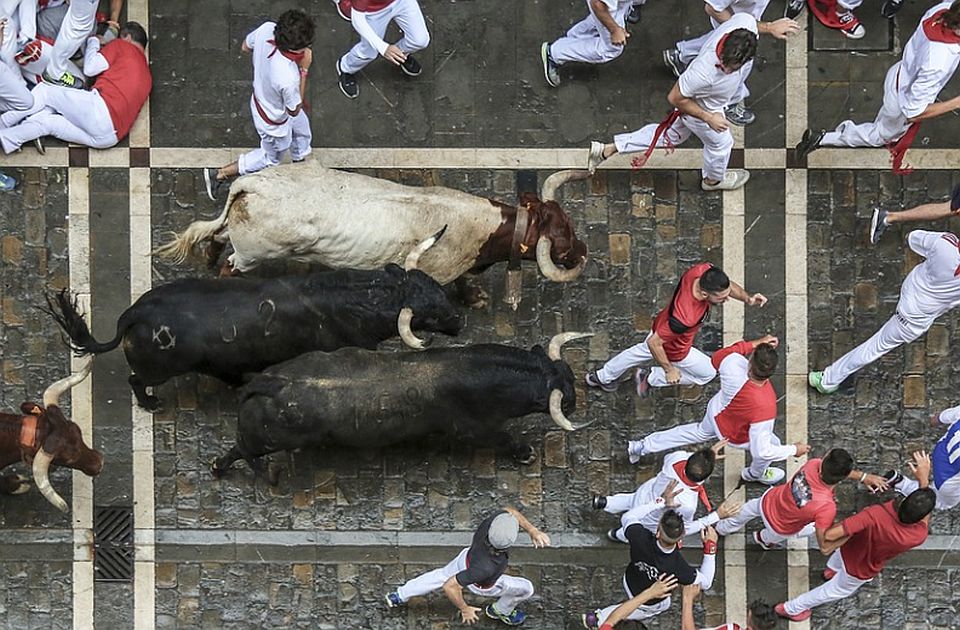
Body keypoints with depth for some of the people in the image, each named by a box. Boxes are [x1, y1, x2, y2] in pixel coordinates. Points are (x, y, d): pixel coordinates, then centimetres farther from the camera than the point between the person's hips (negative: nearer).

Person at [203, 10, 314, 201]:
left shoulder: (266, 29, -32)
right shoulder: (288, 79, -48)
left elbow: (246, 47, -7)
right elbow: (294, 110, -24)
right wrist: (304, 69, -29)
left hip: (260, 97, 7)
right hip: (274, 121, -7)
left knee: (301, 129, 35)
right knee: (271, 158, 27)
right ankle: (219, 175, 37)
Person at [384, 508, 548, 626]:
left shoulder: (493, 520, -40)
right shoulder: (487, 567, -50)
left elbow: (509, 511, -14)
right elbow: (450, 586, -40)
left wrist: (532, 530, -26)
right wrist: (464, 609, -22)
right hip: (482, 585, -5)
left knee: (441, 575, 32)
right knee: (526, 588, 15)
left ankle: (399, 596, 48)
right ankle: (501, 611, 44)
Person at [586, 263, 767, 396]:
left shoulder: (703, 270, -32)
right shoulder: (685, 318, -49)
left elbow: (729, 286, -8)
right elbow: (654, 342, -35)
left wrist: (748, 299, -26)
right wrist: (669, 370, -21)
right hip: (674, 350, -7)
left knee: (641, 352, 35)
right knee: (708, 372, 20)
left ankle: (602, 377, 61)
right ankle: (651, 379, 32)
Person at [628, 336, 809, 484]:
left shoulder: (733, 366, -39)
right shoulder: (765, 409, -47)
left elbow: (717, 357, -12)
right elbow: (762, 451, -35)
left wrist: (755, 344, -16)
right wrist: (794, 450, -21)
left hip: (715, 412, 4)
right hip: (735, 436, -4)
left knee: (700, 431, 36)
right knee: (772, 443, 24)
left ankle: (642, 446, 48)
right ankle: (755, 474, 55)